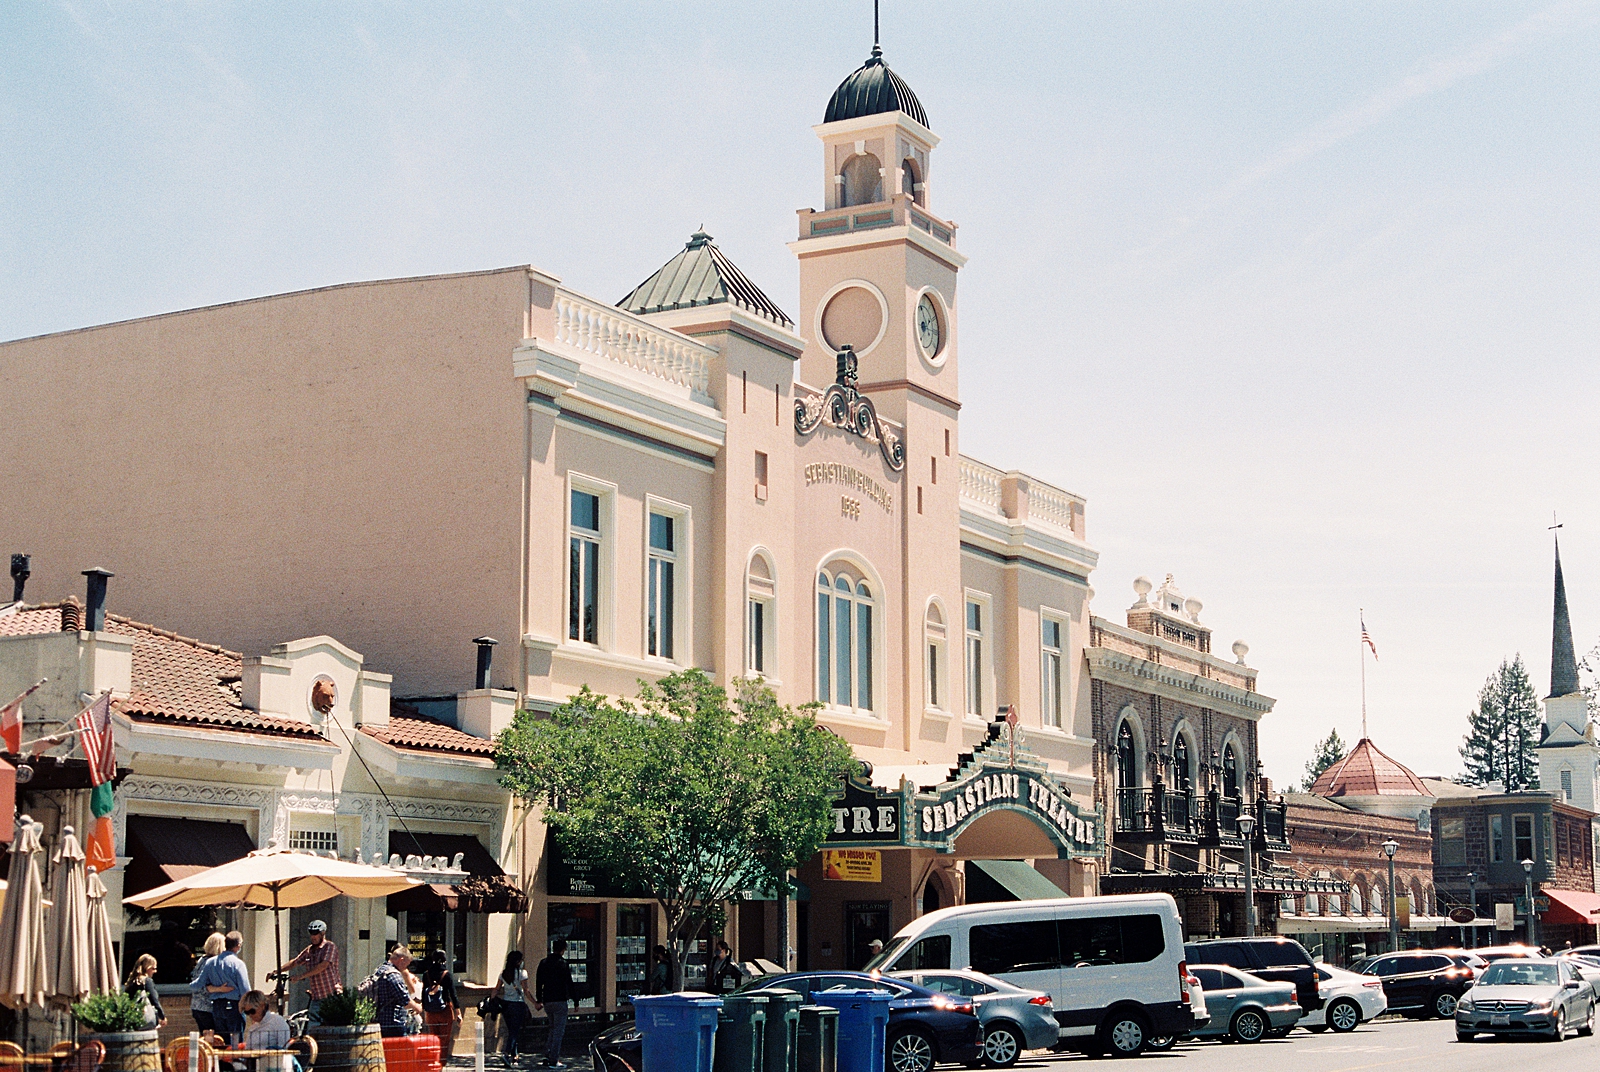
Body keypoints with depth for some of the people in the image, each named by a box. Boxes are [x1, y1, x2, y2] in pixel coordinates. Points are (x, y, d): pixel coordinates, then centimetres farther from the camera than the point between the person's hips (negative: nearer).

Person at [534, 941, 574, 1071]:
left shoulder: (543, 963, 8)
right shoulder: (563, 964, -10)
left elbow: (538, 982, 14)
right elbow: (569, 984, -10)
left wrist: (539, 1000, 22)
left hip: (547, 1002, 6)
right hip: (559, 1001, -6)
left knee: (553, 1029, 19)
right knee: (558, 1030, -2)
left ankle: (547, 1056, 13)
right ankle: (553, 1061, -5)